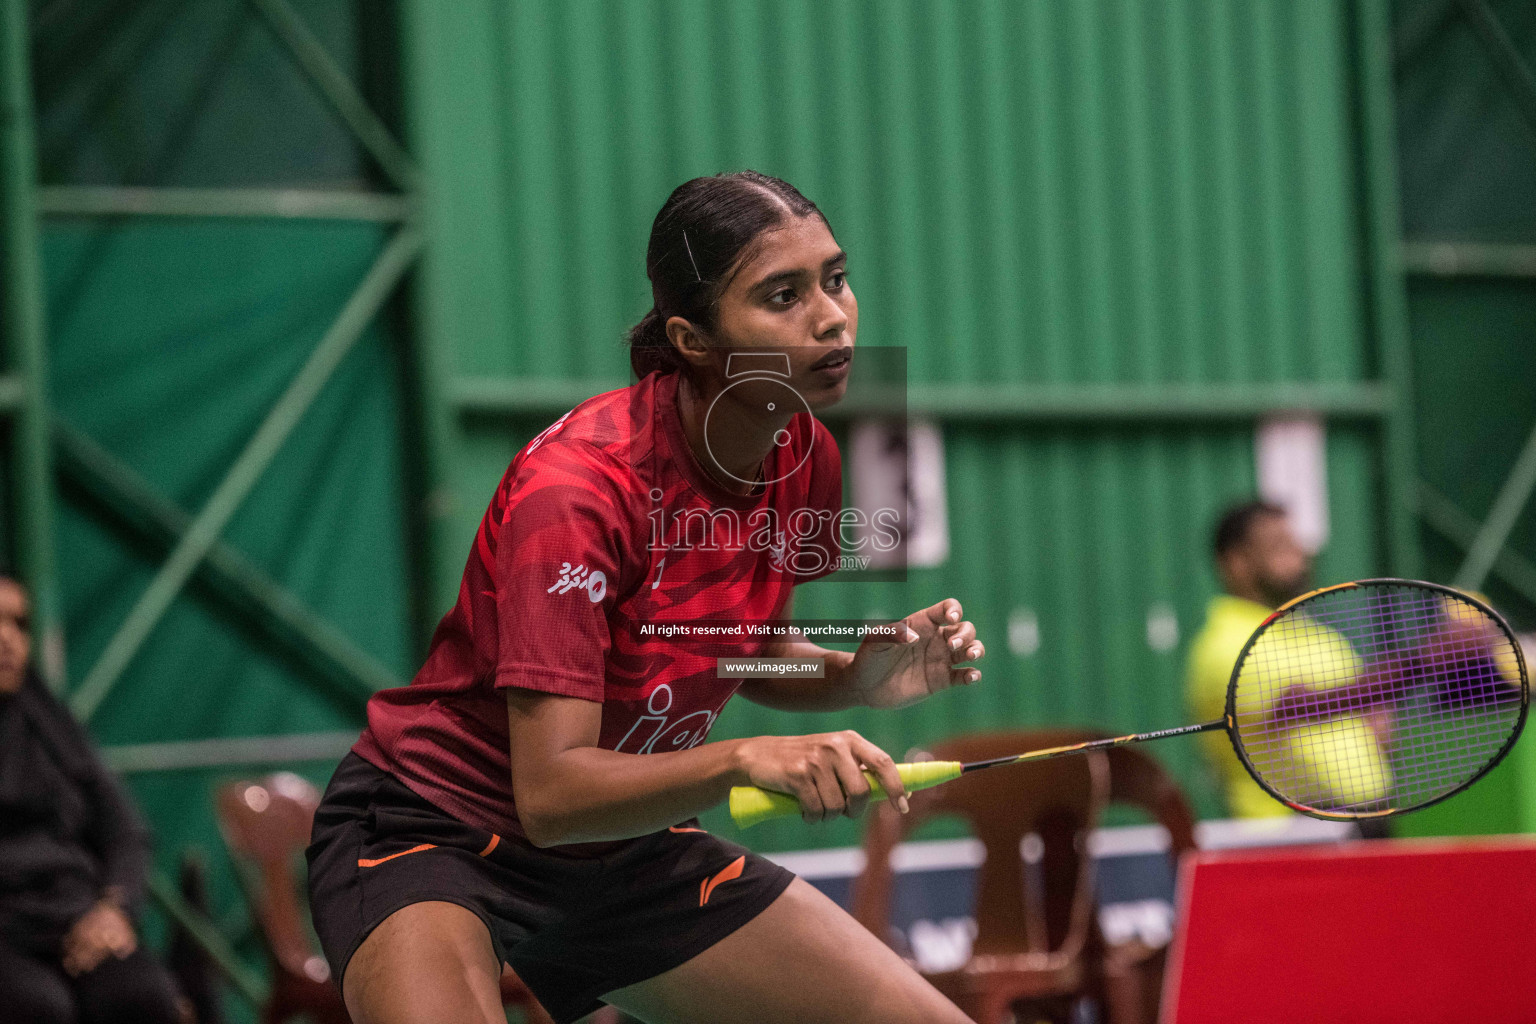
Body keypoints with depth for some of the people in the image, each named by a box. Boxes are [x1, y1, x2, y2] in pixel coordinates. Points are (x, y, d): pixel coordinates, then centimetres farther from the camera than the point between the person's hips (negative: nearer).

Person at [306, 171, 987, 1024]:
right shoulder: (574, 488, -28)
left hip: (628, 841, 7)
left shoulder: (805, 460, -6)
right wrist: (746, 758, -45)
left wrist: (858, 678, -8)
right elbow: (550, 796, -31)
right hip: (431, 835, -7)